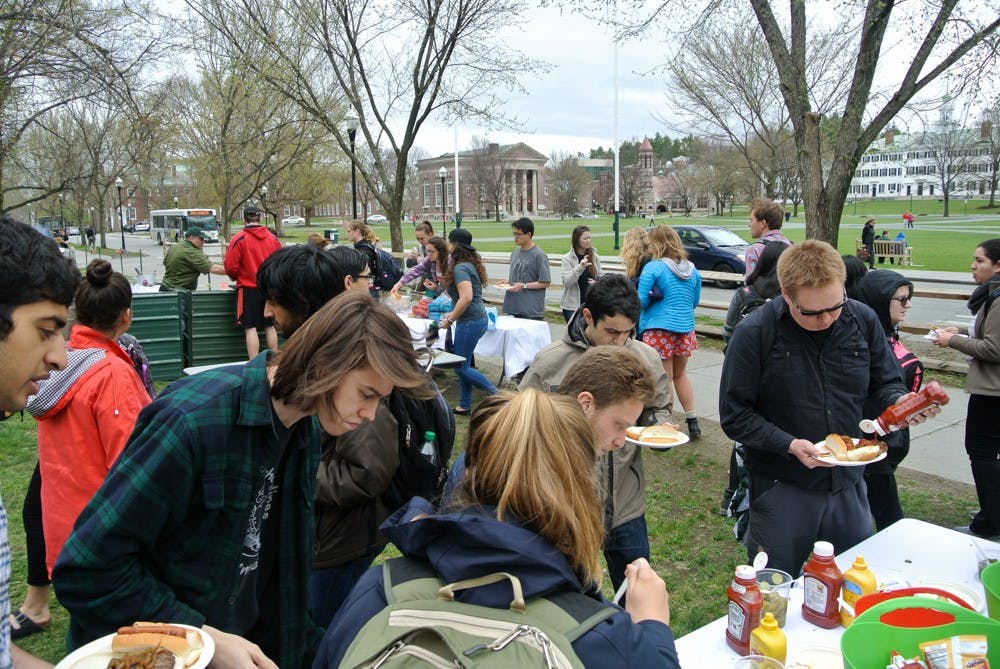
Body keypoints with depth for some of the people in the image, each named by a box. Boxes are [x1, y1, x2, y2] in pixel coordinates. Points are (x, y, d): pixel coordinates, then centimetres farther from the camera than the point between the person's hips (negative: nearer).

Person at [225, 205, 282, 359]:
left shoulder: (238, 239, -9)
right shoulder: (273, 238, 2)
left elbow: (230, 267, -9)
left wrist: (236, 277, 13)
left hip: (248, 288, -4)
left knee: (250, 328, -1)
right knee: (269, 326, 14)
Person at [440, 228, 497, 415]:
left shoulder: (460, 268, -16)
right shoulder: (471, 264, 14)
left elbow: (466, 297, -27)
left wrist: (450, 320, -17)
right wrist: (452, 313, 20)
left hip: (470, 322, -10)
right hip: (478, 318, 10)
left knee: (461, 367, -2)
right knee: (463, 365, 15)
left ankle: (497, 395, 2)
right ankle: (464, 406, 23)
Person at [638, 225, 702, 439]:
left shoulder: (653, 268, -11)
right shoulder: (692, 269, 7)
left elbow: (641, 301, -10)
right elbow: (695, 301, 16)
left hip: (659, 330, -6)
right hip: (685, 329, 6)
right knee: (680, 375, 22)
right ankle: (692, 420, 23)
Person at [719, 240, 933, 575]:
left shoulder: (862, 320, -3)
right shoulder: (754, 333, -15)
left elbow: (884, 383, 9)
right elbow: (734, 415, -13)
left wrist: (900, 401, -13)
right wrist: (789, 445, -24)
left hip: (848, 484, 4)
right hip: (781, 488, -4)